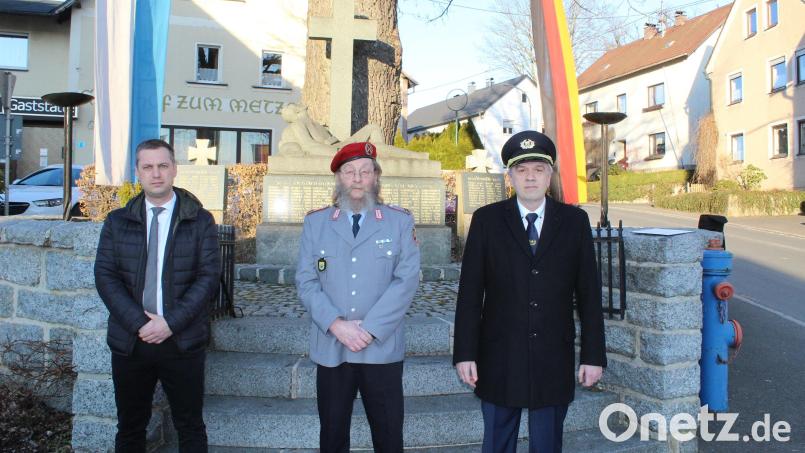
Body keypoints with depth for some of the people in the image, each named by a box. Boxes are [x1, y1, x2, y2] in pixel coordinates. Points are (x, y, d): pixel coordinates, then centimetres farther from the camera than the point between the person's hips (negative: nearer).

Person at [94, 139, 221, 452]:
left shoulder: (201, 221, 1)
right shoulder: (117, 222, 7)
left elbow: (208, 276, -6)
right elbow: (105, 276, -1)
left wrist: (170, 322, -15)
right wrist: (138, 322, -14)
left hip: (182, 341, -2)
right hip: (129, 341, 2)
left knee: (190, 427, 8)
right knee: (130, 428, 14)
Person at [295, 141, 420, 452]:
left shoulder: (401, 221, 2)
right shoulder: (315, 222, 6)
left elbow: (407, 280, -7)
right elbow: (306, 281, 1)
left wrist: (370, 329, -14)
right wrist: (336, 324, -13)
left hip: (382, 349, -1)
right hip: (330, 349, 1)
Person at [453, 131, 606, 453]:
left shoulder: (575, 221, 3)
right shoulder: (486, 220, 0)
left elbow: (589, 293, 3)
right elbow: (470, 292, -2)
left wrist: (593, 354, 1)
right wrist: (465, 353, -6)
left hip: (554, 361, 1)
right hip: (499, 359, 0)